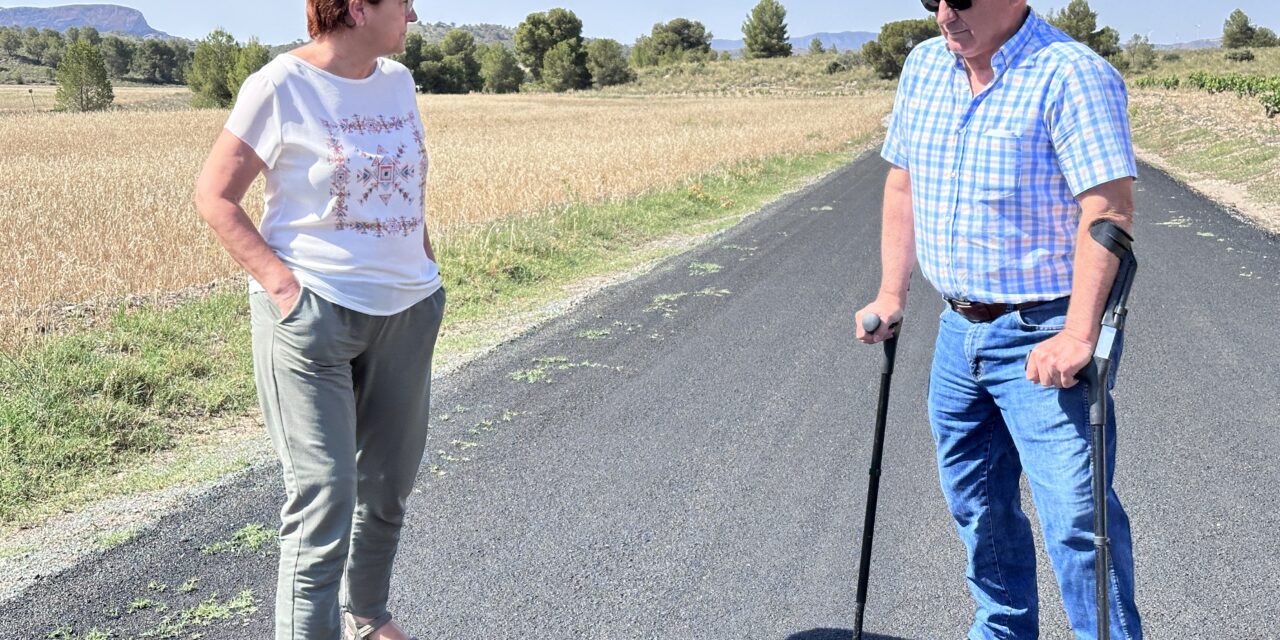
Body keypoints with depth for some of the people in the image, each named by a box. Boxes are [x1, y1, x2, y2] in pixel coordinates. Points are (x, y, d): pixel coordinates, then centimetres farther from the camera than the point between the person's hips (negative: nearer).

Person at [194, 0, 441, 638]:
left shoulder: (398, 81, 8)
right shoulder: (281, 86, -10)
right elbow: (214, 195, -8)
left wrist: (425, 265, 12)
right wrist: (282, 282, -16)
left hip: (407, 309, 6)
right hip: (313, 311, -6)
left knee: (388, 485, 16)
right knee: (322, 495, -7)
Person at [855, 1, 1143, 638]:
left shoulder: (1071, 74, -16)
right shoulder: (923, 66, 7)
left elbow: (1110, 209, -22)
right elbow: (902, 182, 16)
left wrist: (1078, 335, -28)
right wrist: (891, 295, 12)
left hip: (1044, 341, -7)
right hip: (959, 330, 8)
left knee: (1076, 518, -7)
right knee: (977, 509, 19)